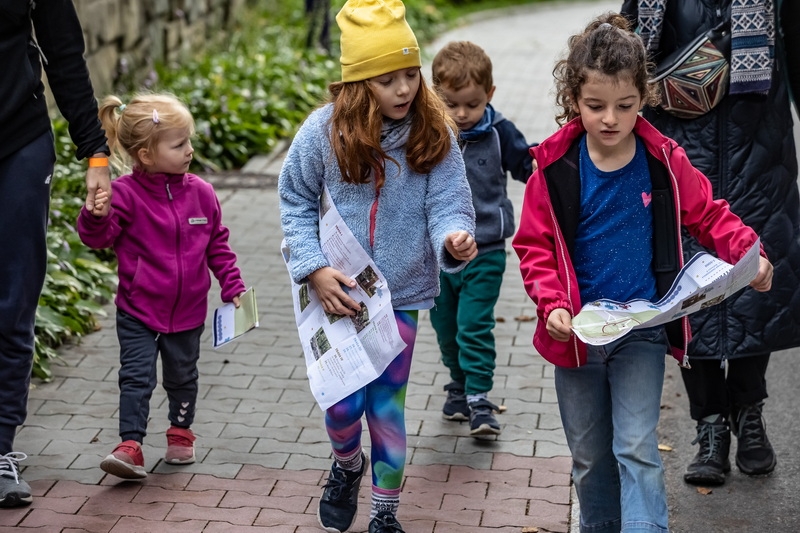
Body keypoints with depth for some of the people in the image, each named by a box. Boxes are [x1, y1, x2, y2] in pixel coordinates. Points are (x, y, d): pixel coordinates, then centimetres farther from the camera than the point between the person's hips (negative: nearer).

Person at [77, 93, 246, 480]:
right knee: (136, 377, -5)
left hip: (188, 311, 3)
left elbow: (217, 244, 6)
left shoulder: (200, 193, -3)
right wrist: (97, 215, -35)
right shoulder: (126, 193, -15)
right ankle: (130, 446, -1)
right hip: (138, 311, -3)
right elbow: (98, 238, -14)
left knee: (182, 376, 18)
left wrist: (232, 286, 4)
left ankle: (180, 432, 38)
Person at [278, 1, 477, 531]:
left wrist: (455, 238, -34)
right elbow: (296, 202, -1)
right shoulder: (325, 130, -11)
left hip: (402, 294, 0)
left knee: (388, 407, 9)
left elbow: (447, 203, -11)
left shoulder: (434, 133, -9)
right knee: (343, 404, 2)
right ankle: (347, 465, 38)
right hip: (339, 290, 0)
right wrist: (315, 269, -12)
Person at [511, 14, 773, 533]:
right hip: (576, 331, 1)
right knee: (590, 455, 15)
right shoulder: (556, 168, -8)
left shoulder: (664, 162, -7)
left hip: (642, 333, -1)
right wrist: (552, 303, -17)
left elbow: (710, 215, 3)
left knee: (636, 449, -9)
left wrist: (749, 254, -16)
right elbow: (534, 245, -2)